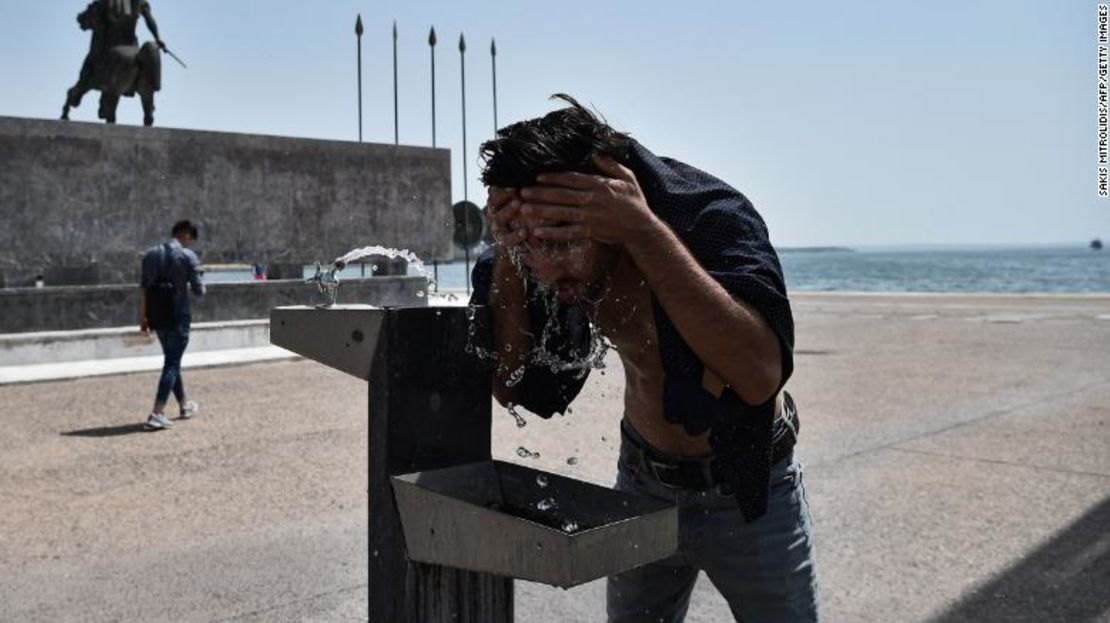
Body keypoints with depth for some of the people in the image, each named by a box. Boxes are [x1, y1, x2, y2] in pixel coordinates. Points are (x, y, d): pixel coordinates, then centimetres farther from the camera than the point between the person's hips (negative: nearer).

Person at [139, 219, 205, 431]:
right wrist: (191, 282, 13)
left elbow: (144, 289, 7)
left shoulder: (151, 254, 6)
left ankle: (185, 405, 33)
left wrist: (143, 318, 11)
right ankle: (157, 414, -11)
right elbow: (199, 290, -9)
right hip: (179, 317, -6)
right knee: (171, 364, -3)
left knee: (172, 360, 19)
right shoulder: (187, 256, -10)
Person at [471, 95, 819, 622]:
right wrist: (509, 252, -28)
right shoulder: (550, 255, -15)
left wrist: (646, 232, -45)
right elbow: (512, 386, -14)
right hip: (642, 480, 4)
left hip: (744, 487, -4)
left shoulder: (711, 215, -29)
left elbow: (761, 375, -43)